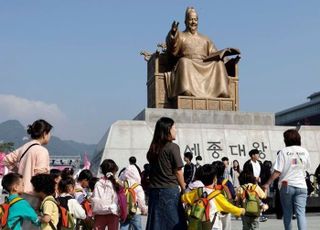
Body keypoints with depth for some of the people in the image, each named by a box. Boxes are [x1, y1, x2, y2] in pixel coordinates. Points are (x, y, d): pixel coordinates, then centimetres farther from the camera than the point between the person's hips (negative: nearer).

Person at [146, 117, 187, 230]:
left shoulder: (153, 148, 9)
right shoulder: (173, 147, -9)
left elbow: (152, 170, 7)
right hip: (170, 190, -6)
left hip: (154, 191, 6)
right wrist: (183, 189, 5)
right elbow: (178, 172, -6)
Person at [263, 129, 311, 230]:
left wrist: (267, 184, -3)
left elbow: (277, 172, -10)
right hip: (301, 186, 2)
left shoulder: (284, 151, -7)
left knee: (287, 213, 12)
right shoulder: (304, 151, 4)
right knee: (301, 213, -3)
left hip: (286, 185, -2)